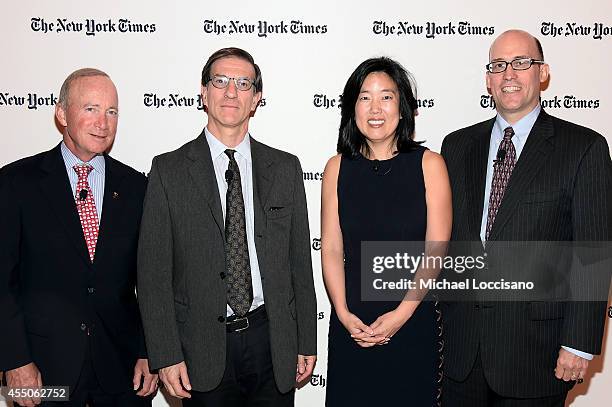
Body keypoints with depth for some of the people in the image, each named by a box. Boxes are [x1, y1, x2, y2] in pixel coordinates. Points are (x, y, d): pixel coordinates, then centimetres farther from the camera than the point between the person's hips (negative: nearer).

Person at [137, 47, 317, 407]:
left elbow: (300, 260, 5)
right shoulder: (169, 170, -2)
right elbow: (153, 271, -4)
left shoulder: (285, 168, 4)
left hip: (272, 340, 2)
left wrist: (306, 342, 5)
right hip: (203, 347, -1)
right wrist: (167, 356, -8)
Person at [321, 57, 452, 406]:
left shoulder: (429, 164, -3)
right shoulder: (338, 168, 2)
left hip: (414, 325, -1)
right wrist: (343, 314, -10)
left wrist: (401, 314, -12)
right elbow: (331, 250, 1)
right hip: (351, 325, 2)